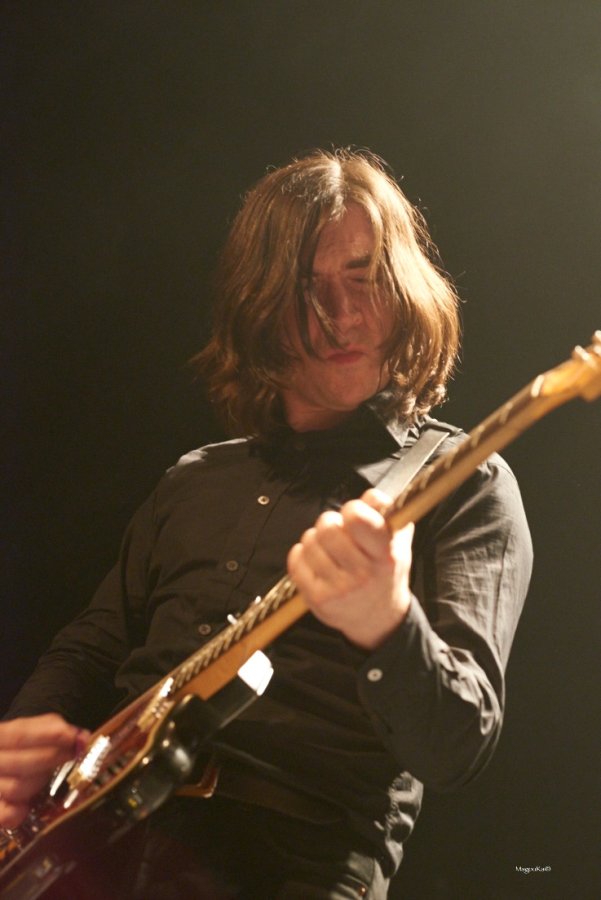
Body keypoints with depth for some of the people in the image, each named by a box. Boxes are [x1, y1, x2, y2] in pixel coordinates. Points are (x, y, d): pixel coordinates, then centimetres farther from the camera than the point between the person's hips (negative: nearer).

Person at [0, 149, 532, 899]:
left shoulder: (465, 487, 2)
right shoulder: (196, 481, 20)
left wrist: (387, 627, -30)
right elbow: (89, 648, 26)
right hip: (98, 831, 5)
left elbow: (455, 750, -9)